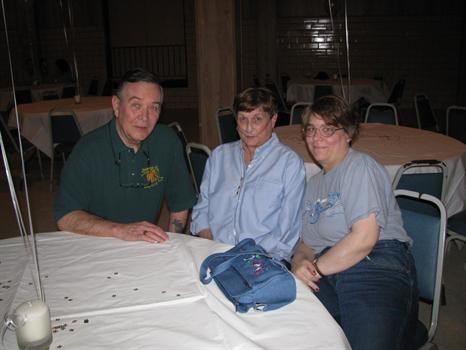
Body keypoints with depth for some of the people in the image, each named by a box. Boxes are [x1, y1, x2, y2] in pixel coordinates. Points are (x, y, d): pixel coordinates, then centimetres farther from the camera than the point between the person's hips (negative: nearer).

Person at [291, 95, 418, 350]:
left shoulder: (360, 167, -1)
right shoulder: (314, 183, 25)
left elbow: (364, 238, -13)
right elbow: (307, 242, 21)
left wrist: (316, 269, -8)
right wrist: (300, 263, -2)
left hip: (376, 268, -5)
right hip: (328, 276, 6)